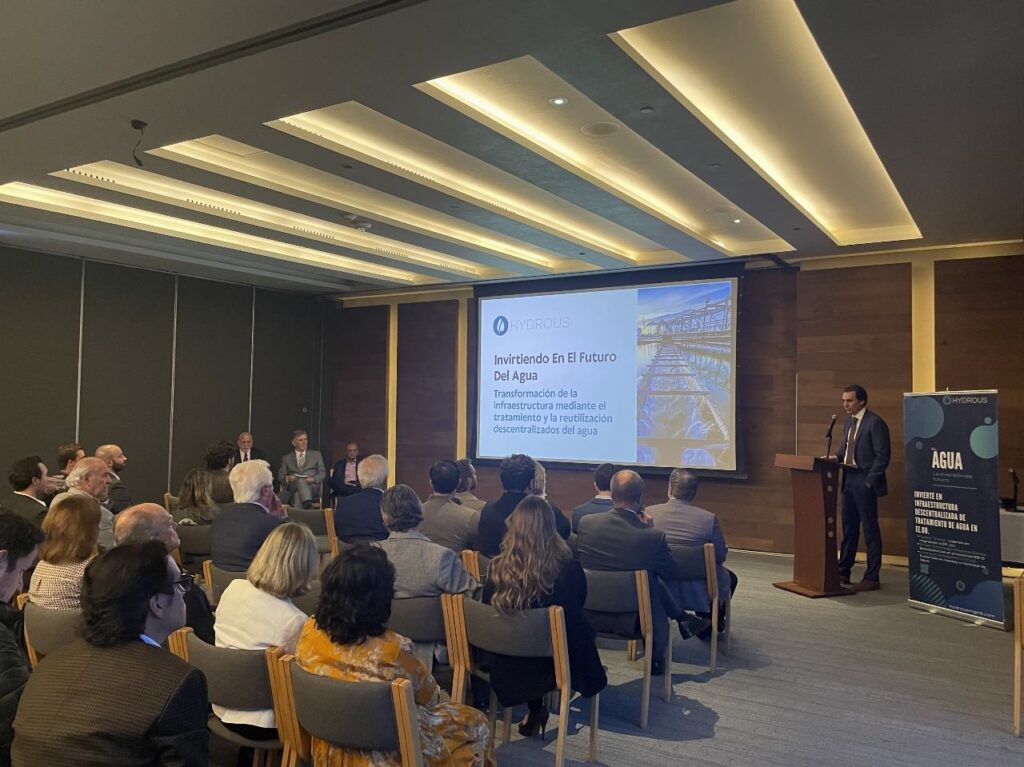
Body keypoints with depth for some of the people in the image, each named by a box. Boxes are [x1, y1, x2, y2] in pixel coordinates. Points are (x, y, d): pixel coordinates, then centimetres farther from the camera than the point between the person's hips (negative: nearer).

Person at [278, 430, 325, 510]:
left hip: (312, 487, 0)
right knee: (300, 481, -39)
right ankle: (308, 505, -59)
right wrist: (287, 478, -10)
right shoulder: (286, 458, 22)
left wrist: (313, 479, -9)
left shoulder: (316, 454, 22)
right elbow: (280, 476, 14)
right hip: (292, 488, 0)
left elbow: (322, 473, 13)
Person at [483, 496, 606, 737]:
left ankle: (535, 713, 36)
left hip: (507, 667, 2)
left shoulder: (497, 568, -18)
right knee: (586, 631, 28)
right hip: (555, 663, -1)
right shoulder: (568, 569, -20)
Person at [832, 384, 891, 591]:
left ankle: (872, 578, 8)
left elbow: (882, 455, -15)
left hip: (865, 482, -8)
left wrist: (869, 481, -16)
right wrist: (837, 457, 1)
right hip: (849, 479, 8)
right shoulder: (849, 421, 13)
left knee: (870, 529, 0)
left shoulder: (875, 423, -13)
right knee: (848, 527, 15)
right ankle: (843, 572, 25)